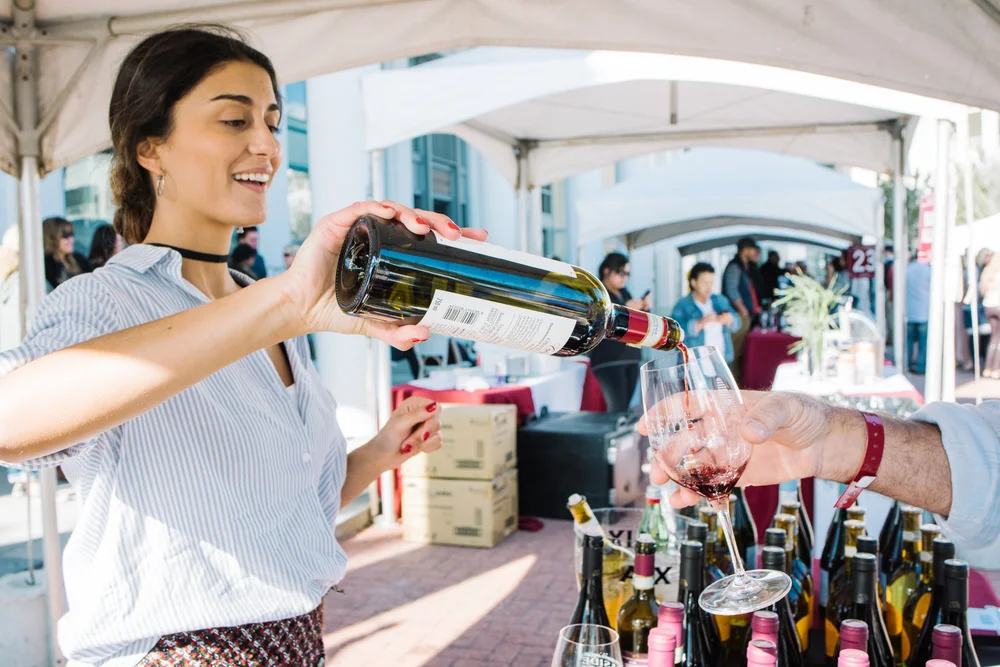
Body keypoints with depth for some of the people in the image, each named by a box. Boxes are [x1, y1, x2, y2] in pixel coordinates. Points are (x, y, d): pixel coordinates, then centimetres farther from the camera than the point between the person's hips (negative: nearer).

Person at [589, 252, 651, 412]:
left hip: (631, 358, 7)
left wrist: (644, 308, 4)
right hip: (608, 360, -7)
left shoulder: (624, 292, 20)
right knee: (618, 409, -15)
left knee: (624, 408, -1)